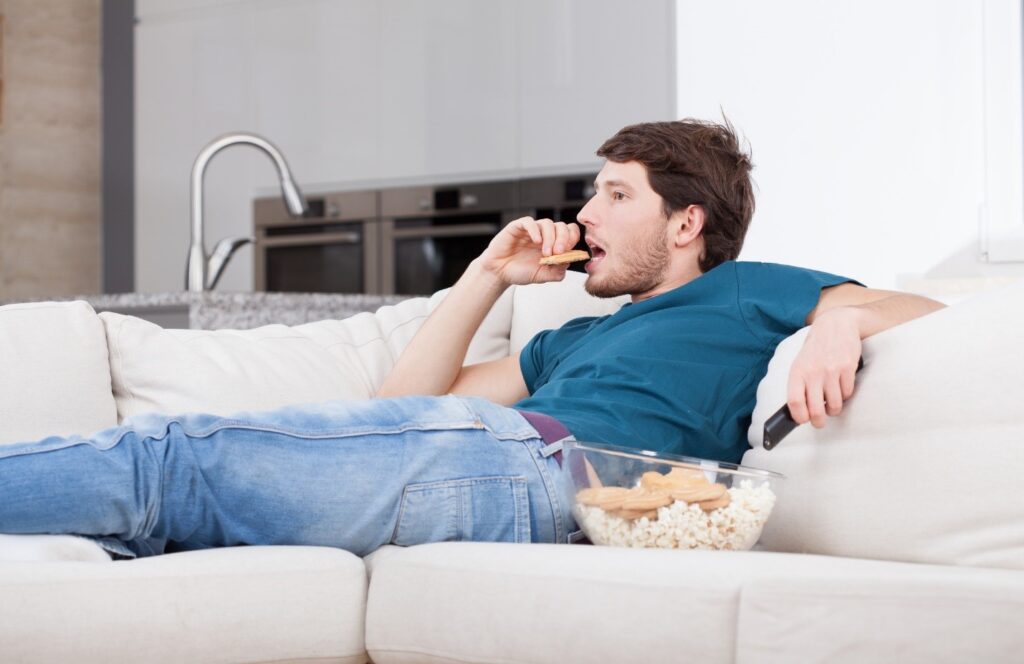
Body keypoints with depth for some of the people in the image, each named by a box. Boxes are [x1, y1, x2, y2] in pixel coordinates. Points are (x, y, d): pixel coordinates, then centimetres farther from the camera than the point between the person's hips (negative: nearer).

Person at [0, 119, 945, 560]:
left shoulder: (742, 294, 19)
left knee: (169, 461, -16)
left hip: (538, 463, -8)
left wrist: (843, 320, -10)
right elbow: (412, 397, 36)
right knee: (158, 508, -8)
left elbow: (920, 308, 11)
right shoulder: (580, 339, 39)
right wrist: (489, 275, 29)